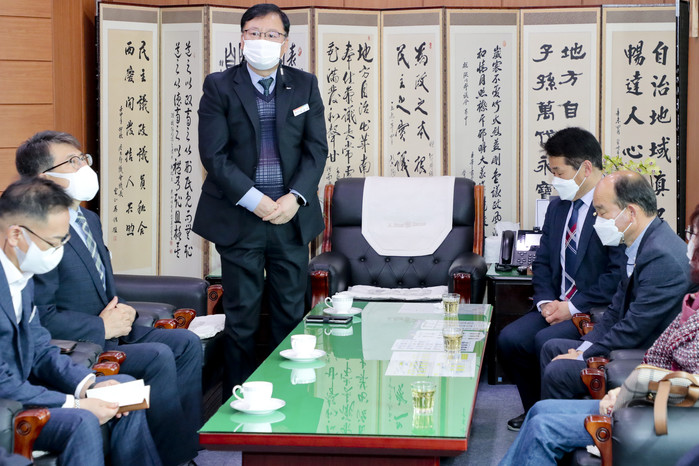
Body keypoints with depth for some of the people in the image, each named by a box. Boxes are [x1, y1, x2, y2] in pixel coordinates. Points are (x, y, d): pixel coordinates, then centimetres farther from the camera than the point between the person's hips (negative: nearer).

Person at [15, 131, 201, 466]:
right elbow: (41, 317, -23)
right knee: (159, 357, -24)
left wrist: (120, 312, 2)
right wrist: (101, 327, -17)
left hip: (108, 330, 10)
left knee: (186, 343, 0)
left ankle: (189, 439, 0)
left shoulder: (89, 220, 12)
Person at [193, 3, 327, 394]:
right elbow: (213, 154, -6)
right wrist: (255, 200, -14)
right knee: (242, 316, 3)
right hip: (238, 216, -2)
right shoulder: (219, 86, 0)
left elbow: (317, 148, 4)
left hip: (292, 216, 2)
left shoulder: (305, 85, 8)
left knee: (291, 314, 8)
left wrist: (295, 197, -10)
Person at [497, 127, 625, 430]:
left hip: (598, 311, -7)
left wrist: (573, 307, -18)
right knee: (509, 339, -13)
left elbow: (620, 273, -20)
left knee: (547, 342, -28)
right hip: (558, 304, 7)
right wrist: (546, 301, -2)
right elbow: (542, 262, 17)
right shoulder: (557, 207, 14)